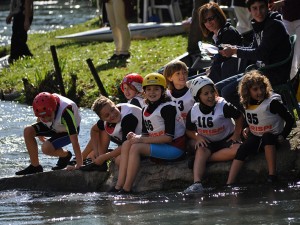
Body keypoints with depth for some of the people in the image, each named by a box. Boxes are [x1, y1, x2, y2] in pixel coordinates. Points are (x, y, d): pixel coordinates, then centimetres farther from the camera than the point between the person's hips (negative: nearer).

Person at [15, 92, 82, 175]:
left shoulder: (66, 111, -41)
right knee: (28, 131, -13)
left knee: (46, 147, -29)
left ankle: (65, 155, 3)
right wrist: (40, 134, 20)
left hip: (66, 131, -6)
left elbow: (74, 140, -40)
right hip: (53, 127, 6)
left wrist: (79, 164, -39)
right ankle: (35, 167, -2)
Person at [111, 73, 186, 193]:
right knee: (126, 144, -3)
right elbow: (146, 134, 13)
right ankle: (118, 186, -12)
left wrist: (142, 139, -19)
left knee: (136, 148, -22)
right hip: (158, 144, 9)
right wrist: (136, 137, -11)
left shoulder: (167, 107, -14)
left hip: (174, 147, -9)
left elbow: (169, 137, -21)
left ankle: (126, 189, -24)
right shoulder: (145, 110, 11)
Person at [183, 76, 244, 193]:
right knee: (201, 151, -32)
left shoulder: (223, 106, -14)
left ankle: (206, 158, -26)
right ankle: (197, 183, -47)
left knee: (237, 150, -34)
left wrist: (236, 134, -8)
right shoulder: (193, 112, -4)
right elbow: (189, 130, 10)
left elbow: (239, 116, -1)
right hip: (207, 143, 2)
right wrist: (197, 137, -10)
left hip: (226, 139, -1)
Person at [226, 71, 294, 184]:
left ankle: (272, 175, -38)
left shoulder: (272, 102, -16)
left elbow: (289, 120, -11)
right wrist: (247, 129, 5)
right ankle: (229, 184, -33)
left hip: (273, 138, -4)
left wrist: (283, 136, -17)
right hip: (255, 138, 4)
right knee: (242, 149, -24)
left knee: (266, 137, -38)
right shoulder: (247, 104, 3)